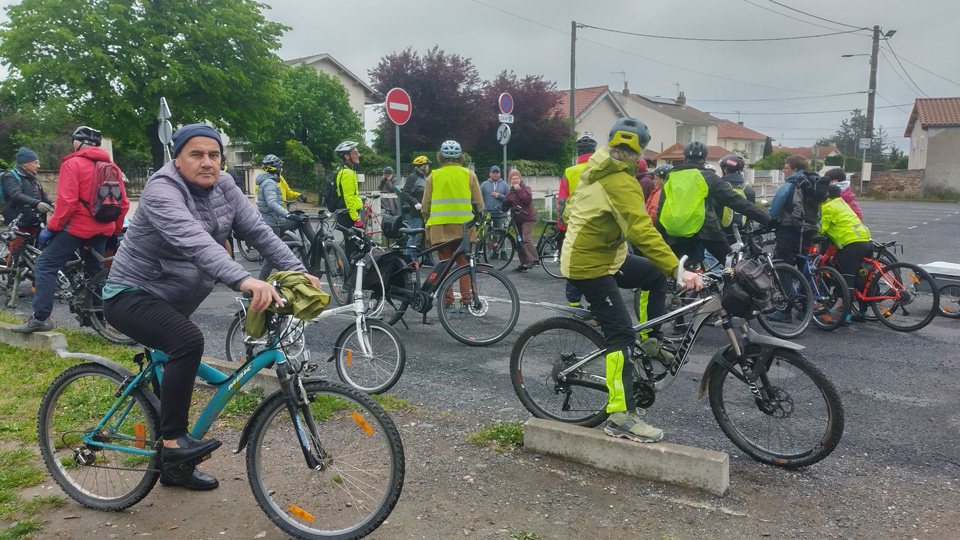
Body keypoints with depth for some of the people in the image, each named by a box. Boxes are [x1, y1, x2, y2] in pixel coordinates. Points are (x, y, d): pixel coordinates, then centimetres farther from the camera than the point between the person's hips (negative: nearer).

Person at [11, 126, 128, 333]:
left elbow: (66, 202, -17)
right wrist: (116, 230, 21)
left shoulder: (73, 164, -8)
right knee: (95, 270, 19)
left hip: (77, 226, -6)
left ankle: (41, 318, -8)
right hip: (102, 229, 7)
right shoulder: (112, 167, 10)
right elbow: (123, 203, 11)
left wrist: (51, 227, -9)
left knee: (45, 266, -1)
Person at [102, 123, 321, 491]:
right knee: (188, 341, -33)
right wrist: (244, 280, -57)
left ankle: (175, 466, 33)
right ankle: (173, 440, -19)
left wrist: (298, 272, -19)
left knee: (178, 372, 15)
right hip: (132, 296, -8)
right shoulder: (162, 191, -25)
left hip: (174, 301, 8)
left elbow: (259, 232, -6)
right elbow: (194, 241, -43)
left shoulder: (223, 187, -3)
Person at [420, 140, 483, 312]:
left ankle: (447, 303, 7)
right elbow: (479, 204, 4)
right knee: (464, 264, 8)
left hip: (440, 227, 0)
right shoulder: (469, 175, 3)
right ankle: (466, 301, 5)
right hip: (464, 226, 0)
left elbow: (425, 207, 5)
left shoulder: (433, 176, 3)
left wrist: (429, 221, 22)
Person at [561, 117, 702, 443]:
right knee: (621, 334, -10)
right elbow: (643, 232, -31)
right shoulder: (621, 182, -22)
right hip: (592, 266, -10)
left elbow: (569, 211, 18)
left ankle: (652, 343, 19)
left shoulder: (593, 170, 8)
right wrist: (678, 271, -33)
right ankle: (620, 417, -6)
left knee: (657, 276, 15)